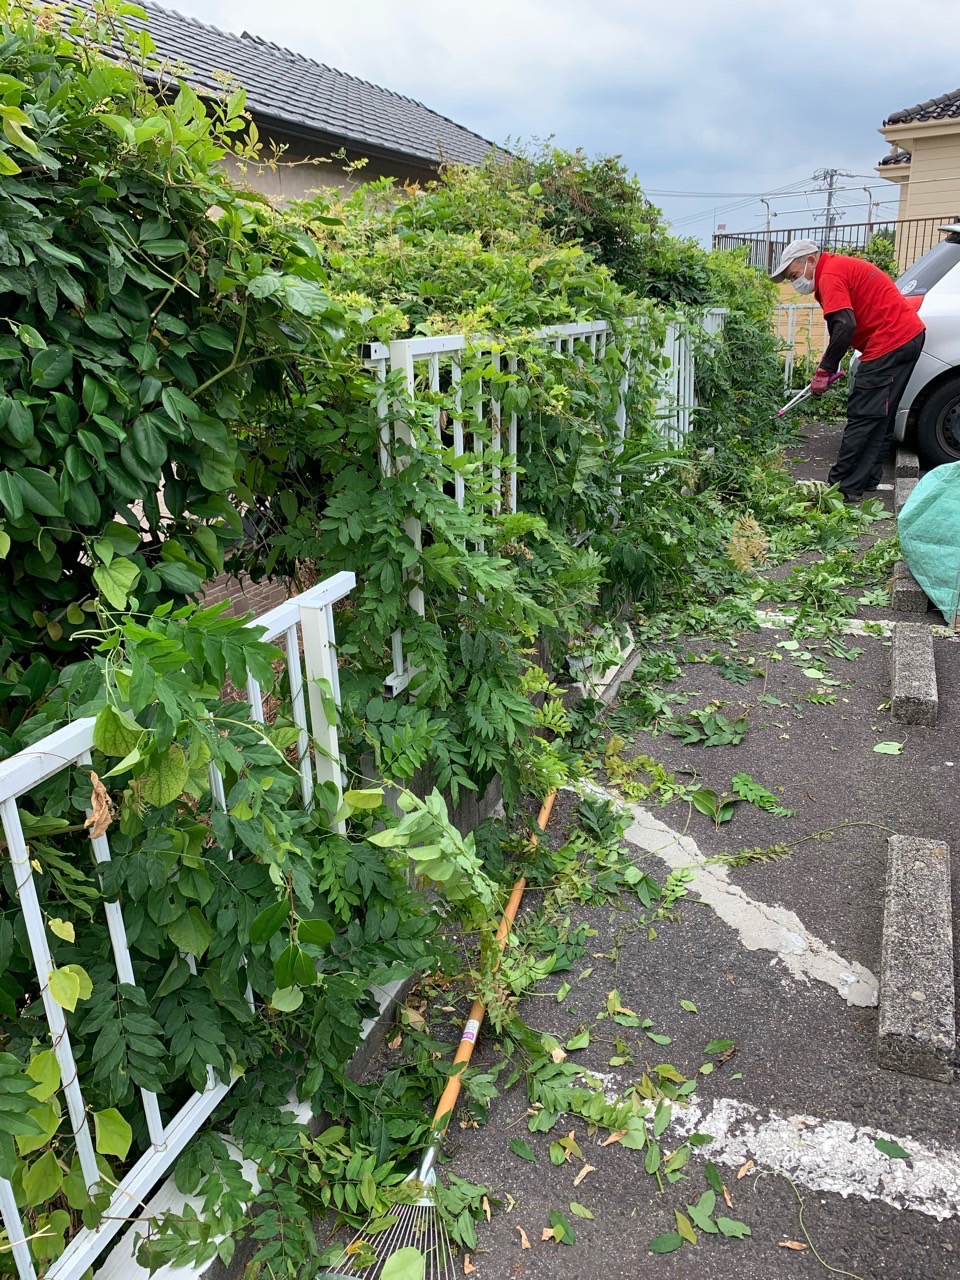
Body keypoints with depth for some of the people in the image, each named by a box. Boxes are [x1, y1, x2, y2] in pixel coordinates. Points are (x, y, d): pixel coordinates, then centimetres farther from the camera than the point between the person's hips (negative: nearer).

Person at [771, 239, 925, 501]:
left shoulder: (830, 275, -12)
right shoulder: (842, 265, 21)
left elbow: (845, 326, -24)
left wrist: (824, 371, -19)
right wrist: (828, 366, 10)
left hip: (890, 342, -11)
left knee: (861, 418, -10)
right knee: (881, 416, 16)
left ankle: (842, 488, -8)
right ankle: (868, 479, 24)